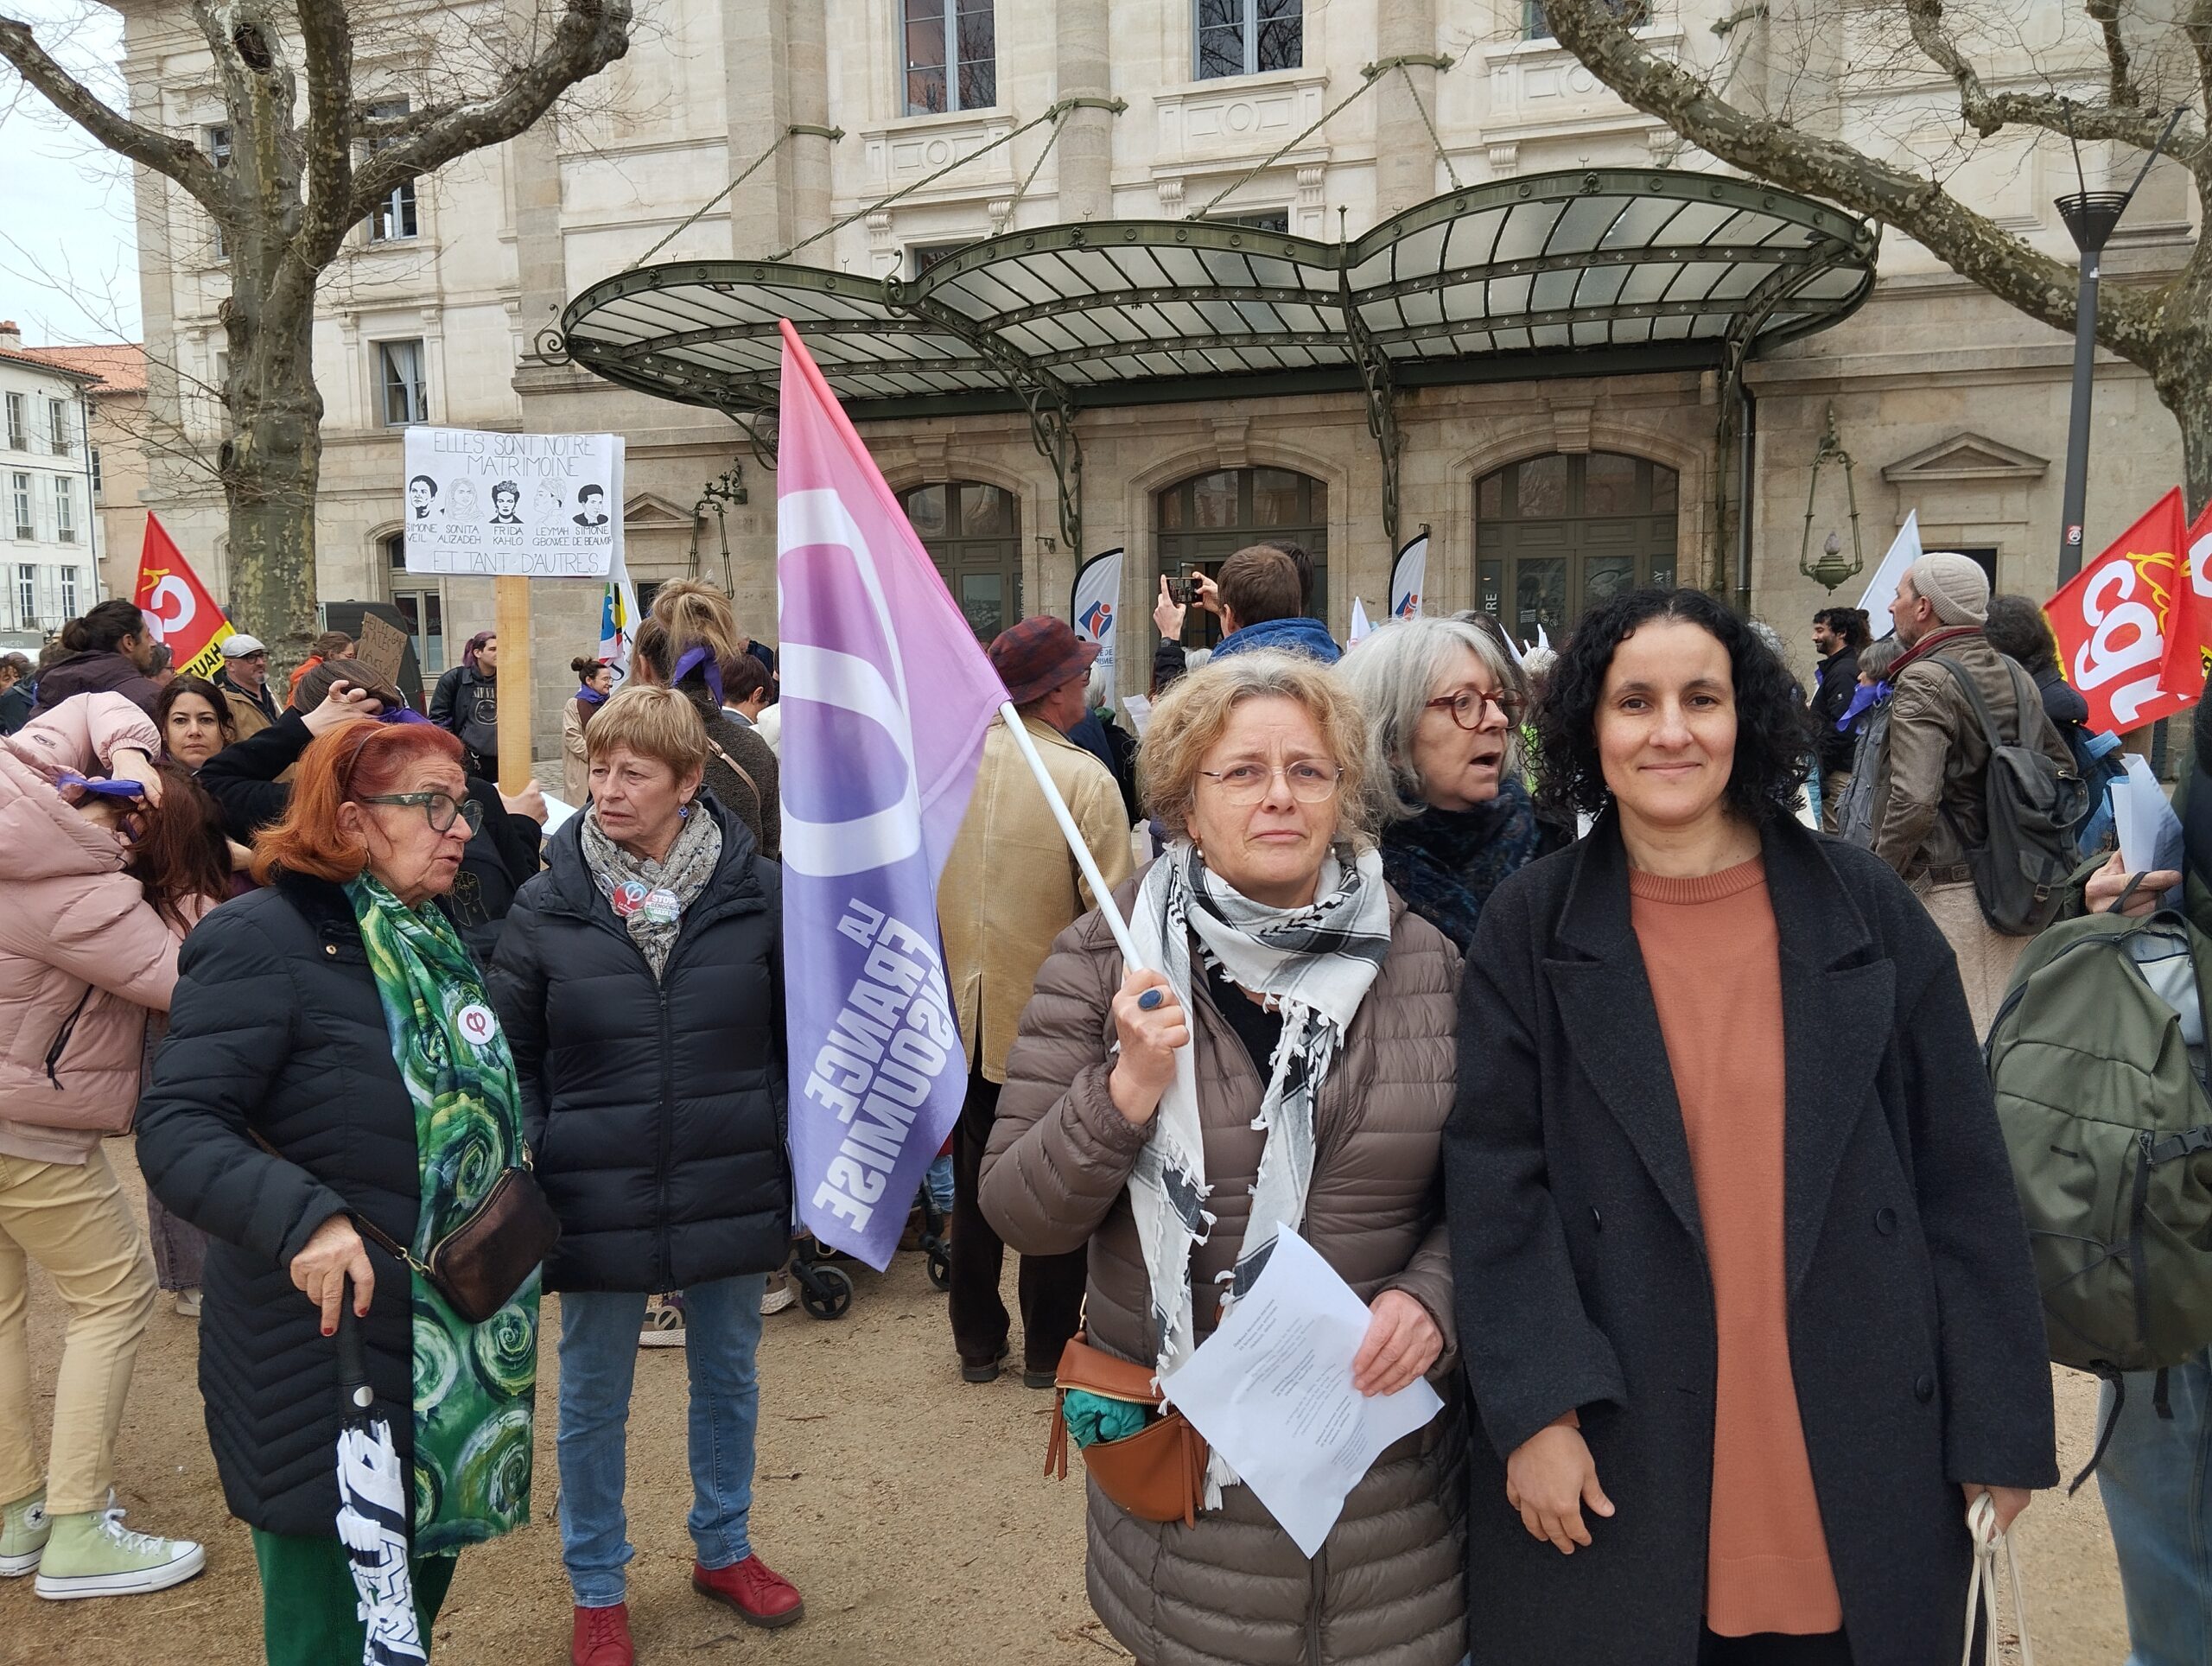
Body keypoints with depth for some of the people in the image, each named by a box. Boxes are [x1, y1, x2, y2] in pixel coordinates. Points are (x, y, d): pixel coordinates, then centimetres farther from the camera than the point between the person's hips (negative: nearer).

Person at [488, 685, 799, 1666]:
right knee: (593, 1402, 14)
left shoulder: (759, 894, -7)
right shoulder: (547, 906, -7)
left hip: (731, 1196, 1)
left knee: (728, 1381, 19)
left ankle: (723, 1549, 43)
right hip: (598, 1205, -1)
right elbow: (512, 1058, 1)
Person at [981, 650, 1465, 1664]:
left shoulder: (1422, 962, -2)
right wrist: (1129, 1088, -23)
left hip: (1385, 1448, 2)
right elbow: (1019, 1213, -7)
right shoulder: (1108, 960, -7)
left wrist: (1430, 1296, -13)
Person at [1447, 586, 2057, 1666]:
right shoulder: (1531, 928, -3)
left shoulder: (1865, 909, 0)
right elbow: (1493, 1182, -6)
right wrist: (1536, 1408, -13)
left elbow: (1962, 1178, 2)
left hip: (1860, 1456, 1)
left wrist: (2000, 1426, 1)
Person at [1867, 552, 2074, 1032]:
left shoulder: (1923, 681, -15)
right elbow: (2062, 764, 17)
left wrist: (1878, 875, -13)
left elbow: (1915, 801, -26)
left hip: (1946, 893, -8)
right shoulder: (2011, 674, 10)